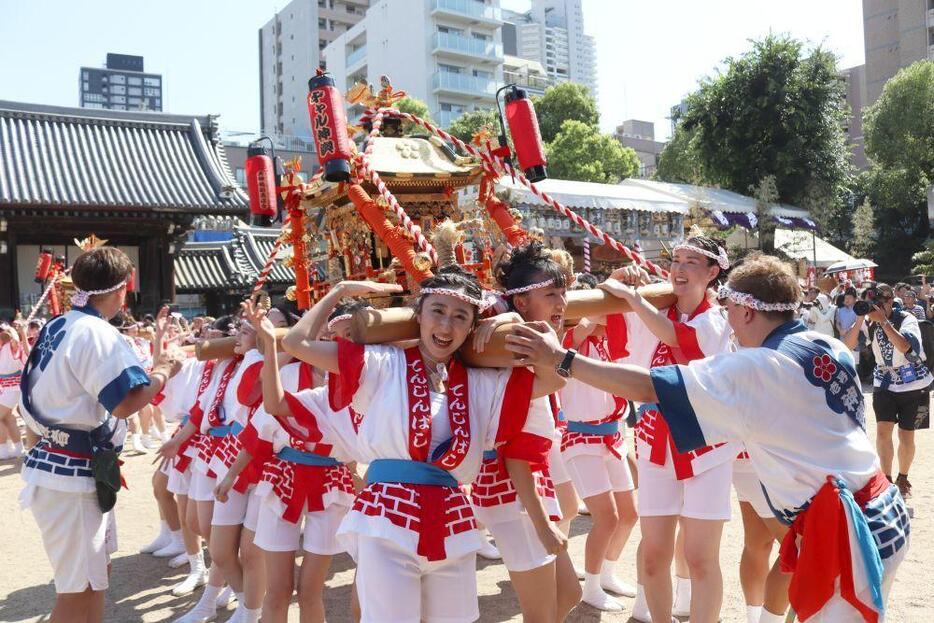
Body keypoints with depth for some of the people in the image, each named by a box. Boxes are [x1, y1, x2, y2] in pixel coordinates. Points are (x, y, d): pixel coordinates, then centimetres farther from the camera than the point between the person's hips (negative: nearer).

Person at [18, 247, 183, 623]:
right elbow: (125, 403, -26)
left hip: (70, 468, 10)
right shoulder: (96, 333, -19)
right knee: (79, 590, -1)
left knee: (95, 573, 23)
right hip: (73, 475, -10)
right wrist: (163, 372, -11)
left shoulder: (58, 328, 11)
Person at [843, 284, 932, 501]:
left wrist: (882, 319, -37)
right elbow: (847, 345, -18)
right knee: (883, 431, -10)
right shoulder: (870, 322, -7)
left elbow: (904, 346, -37)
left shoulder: (906, 319, -18)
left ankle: (902, 478, 27)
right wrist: (860, 319, -26)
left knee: (906, 436, 5)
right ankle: (886, 479, 3)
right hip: (884, 383, 3)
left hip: (914, 385, -2)